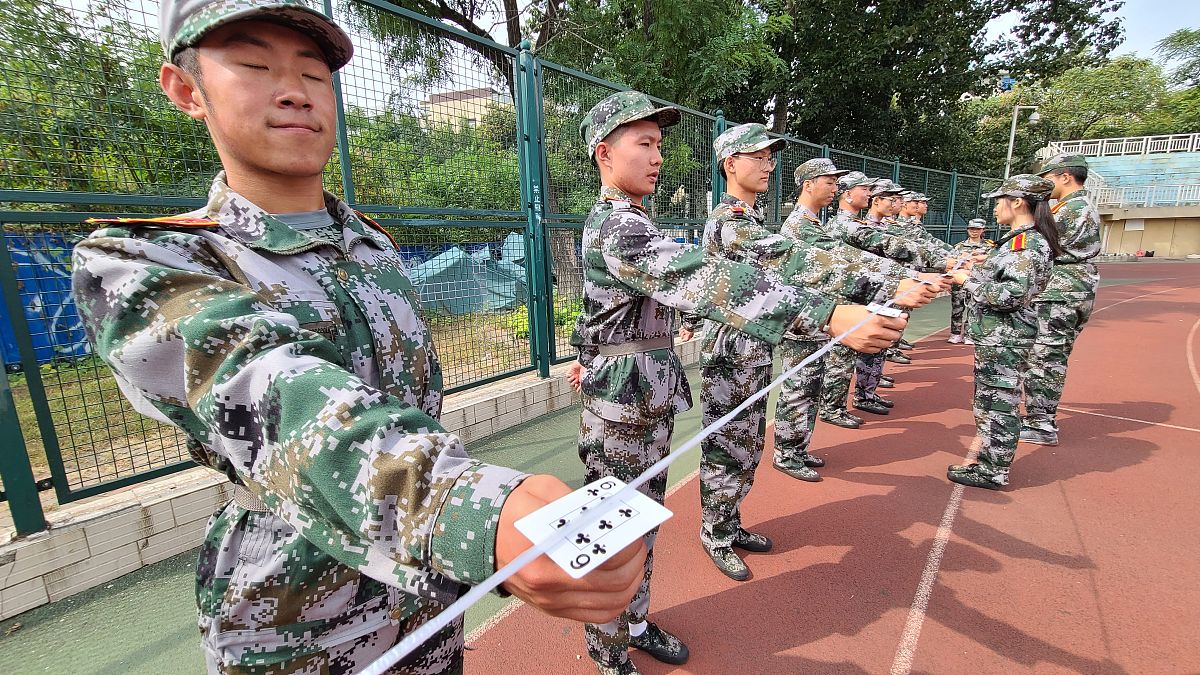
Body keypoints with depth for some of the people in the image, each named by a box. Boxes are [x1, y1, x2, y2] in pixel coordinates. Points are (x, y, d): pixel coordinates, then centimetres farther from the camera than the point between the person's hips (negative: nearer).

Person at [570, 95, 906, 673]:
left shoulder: (626, 222, 12)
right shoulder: (615, 226, -21)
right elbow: (706, 279, -35)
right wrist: (832, 315, -40)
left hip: (652, 401, 9)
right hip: (621, 409, -9)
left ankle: (634, 621, 42)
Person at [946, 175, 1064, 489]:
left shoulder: (1025, 242, -16)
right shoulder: (1026, 239, 14)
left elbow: (1010, 294, -24)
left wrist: (969, 280, -16)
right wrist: (974, 271, 8)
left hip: (1003, 338, -10)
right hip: (997, 335, 10)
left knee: (998, 404, 0)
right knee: (991, 402, 17)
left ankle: (993, 473, 11)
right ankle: (990, 461, 29)